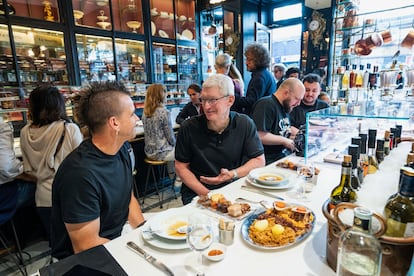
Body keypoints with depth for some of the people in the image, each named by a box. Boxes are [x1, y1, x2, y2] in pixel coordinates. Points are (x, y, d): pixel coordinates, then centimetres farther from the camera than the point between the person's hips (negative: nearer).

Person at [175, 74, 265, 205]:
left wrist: (233, 174, -14)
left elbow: (259, 161, 2)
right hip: (197, 193, -2)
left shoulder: (245, 124, -2)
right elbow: (181, 166, 0)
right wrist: (205, 194, -11)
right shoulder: (189, 127, -5)